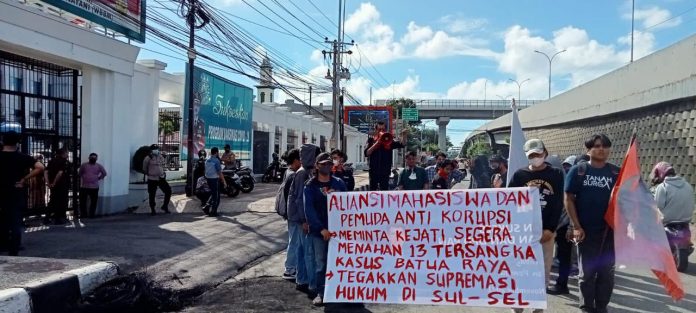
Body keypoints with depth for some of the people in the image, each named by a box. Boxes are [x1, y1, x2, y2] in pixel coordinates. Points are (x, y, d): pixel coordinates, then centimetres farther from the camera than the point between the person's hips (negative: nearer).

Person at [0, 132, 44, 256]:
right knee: (16, 223, 2)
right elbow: (40, 167, -17)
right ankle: (13, 253, 0)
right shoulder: (22, 157, -5)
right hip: (16, 194, -1)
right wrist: (25, 179, -12)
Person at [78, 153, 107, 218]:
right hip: (84, 186, 1)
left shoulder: (99, 166, 5)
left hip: (94, 187, -1)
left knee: (93, 202, 2)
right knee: (82, 201, 5)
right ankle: (83, 214, 12)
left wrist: (99, 178, 7)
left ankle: (92, 215, 7)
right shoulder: (84, 165, 8)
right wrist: (83, 178, 11)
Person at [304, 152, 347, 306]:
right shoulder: (310, 186, 0)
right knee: (320, 263, 2)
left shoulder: (339, 183, 7)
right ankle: (320, 293, 11)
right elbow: (309, 210, -9)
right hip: (319, 231, -1)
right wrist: (321, 229, -18)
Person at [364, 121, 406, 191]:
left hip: (385, 172, 1)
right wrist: (377, 143, -17)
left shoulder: (389, 141, 5)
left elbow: (401, 144, -8)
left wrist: (404, 135, -25)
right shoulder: (371, 140, 3)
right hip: (374, 172, 0)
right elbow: (366, 153, -10)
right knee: (373, 190, 5)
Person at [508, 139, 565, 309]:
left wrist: (550, 229, -9)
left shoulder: (556, 174, 4)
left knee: (543, 271, 4)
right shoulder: (519, 175, 4)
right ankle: (518, 306, 10)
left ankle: (538, 307, 15)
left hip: (546, 231, 0)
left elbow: (558, 205, -1)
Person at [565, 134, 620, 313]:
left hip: (610, 231, 2)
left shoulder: (616, 172, 3)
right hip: (586, 231, -2)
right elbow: (569, 200, -4)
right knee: (587, 272, 8)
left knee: (606, 272, 10)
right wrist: (576, 227, -10)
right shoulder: (578, 171, -2)